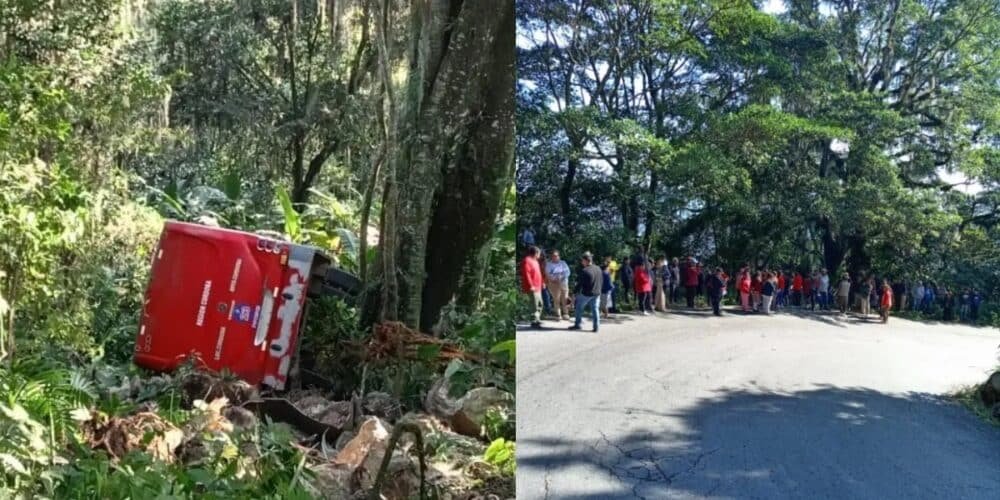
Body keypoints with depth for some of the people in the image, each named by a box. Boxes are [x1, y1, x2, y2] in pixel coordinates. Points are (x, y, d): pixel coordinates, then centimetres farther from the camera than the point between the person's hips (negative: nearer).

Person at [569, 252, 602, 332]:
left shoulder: (584, 271, -18)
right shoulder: (598, 269, 4)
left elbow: (580, 284, -15)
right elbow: (601, 281, 12)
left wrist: (575, 292, -4)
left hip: (586, 293, -6)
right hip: (597, 293, 6)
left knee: (579, 308, 11)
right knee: (594, 309, 12)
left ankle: (577, 324, 16)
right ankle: (596, 326, 9)